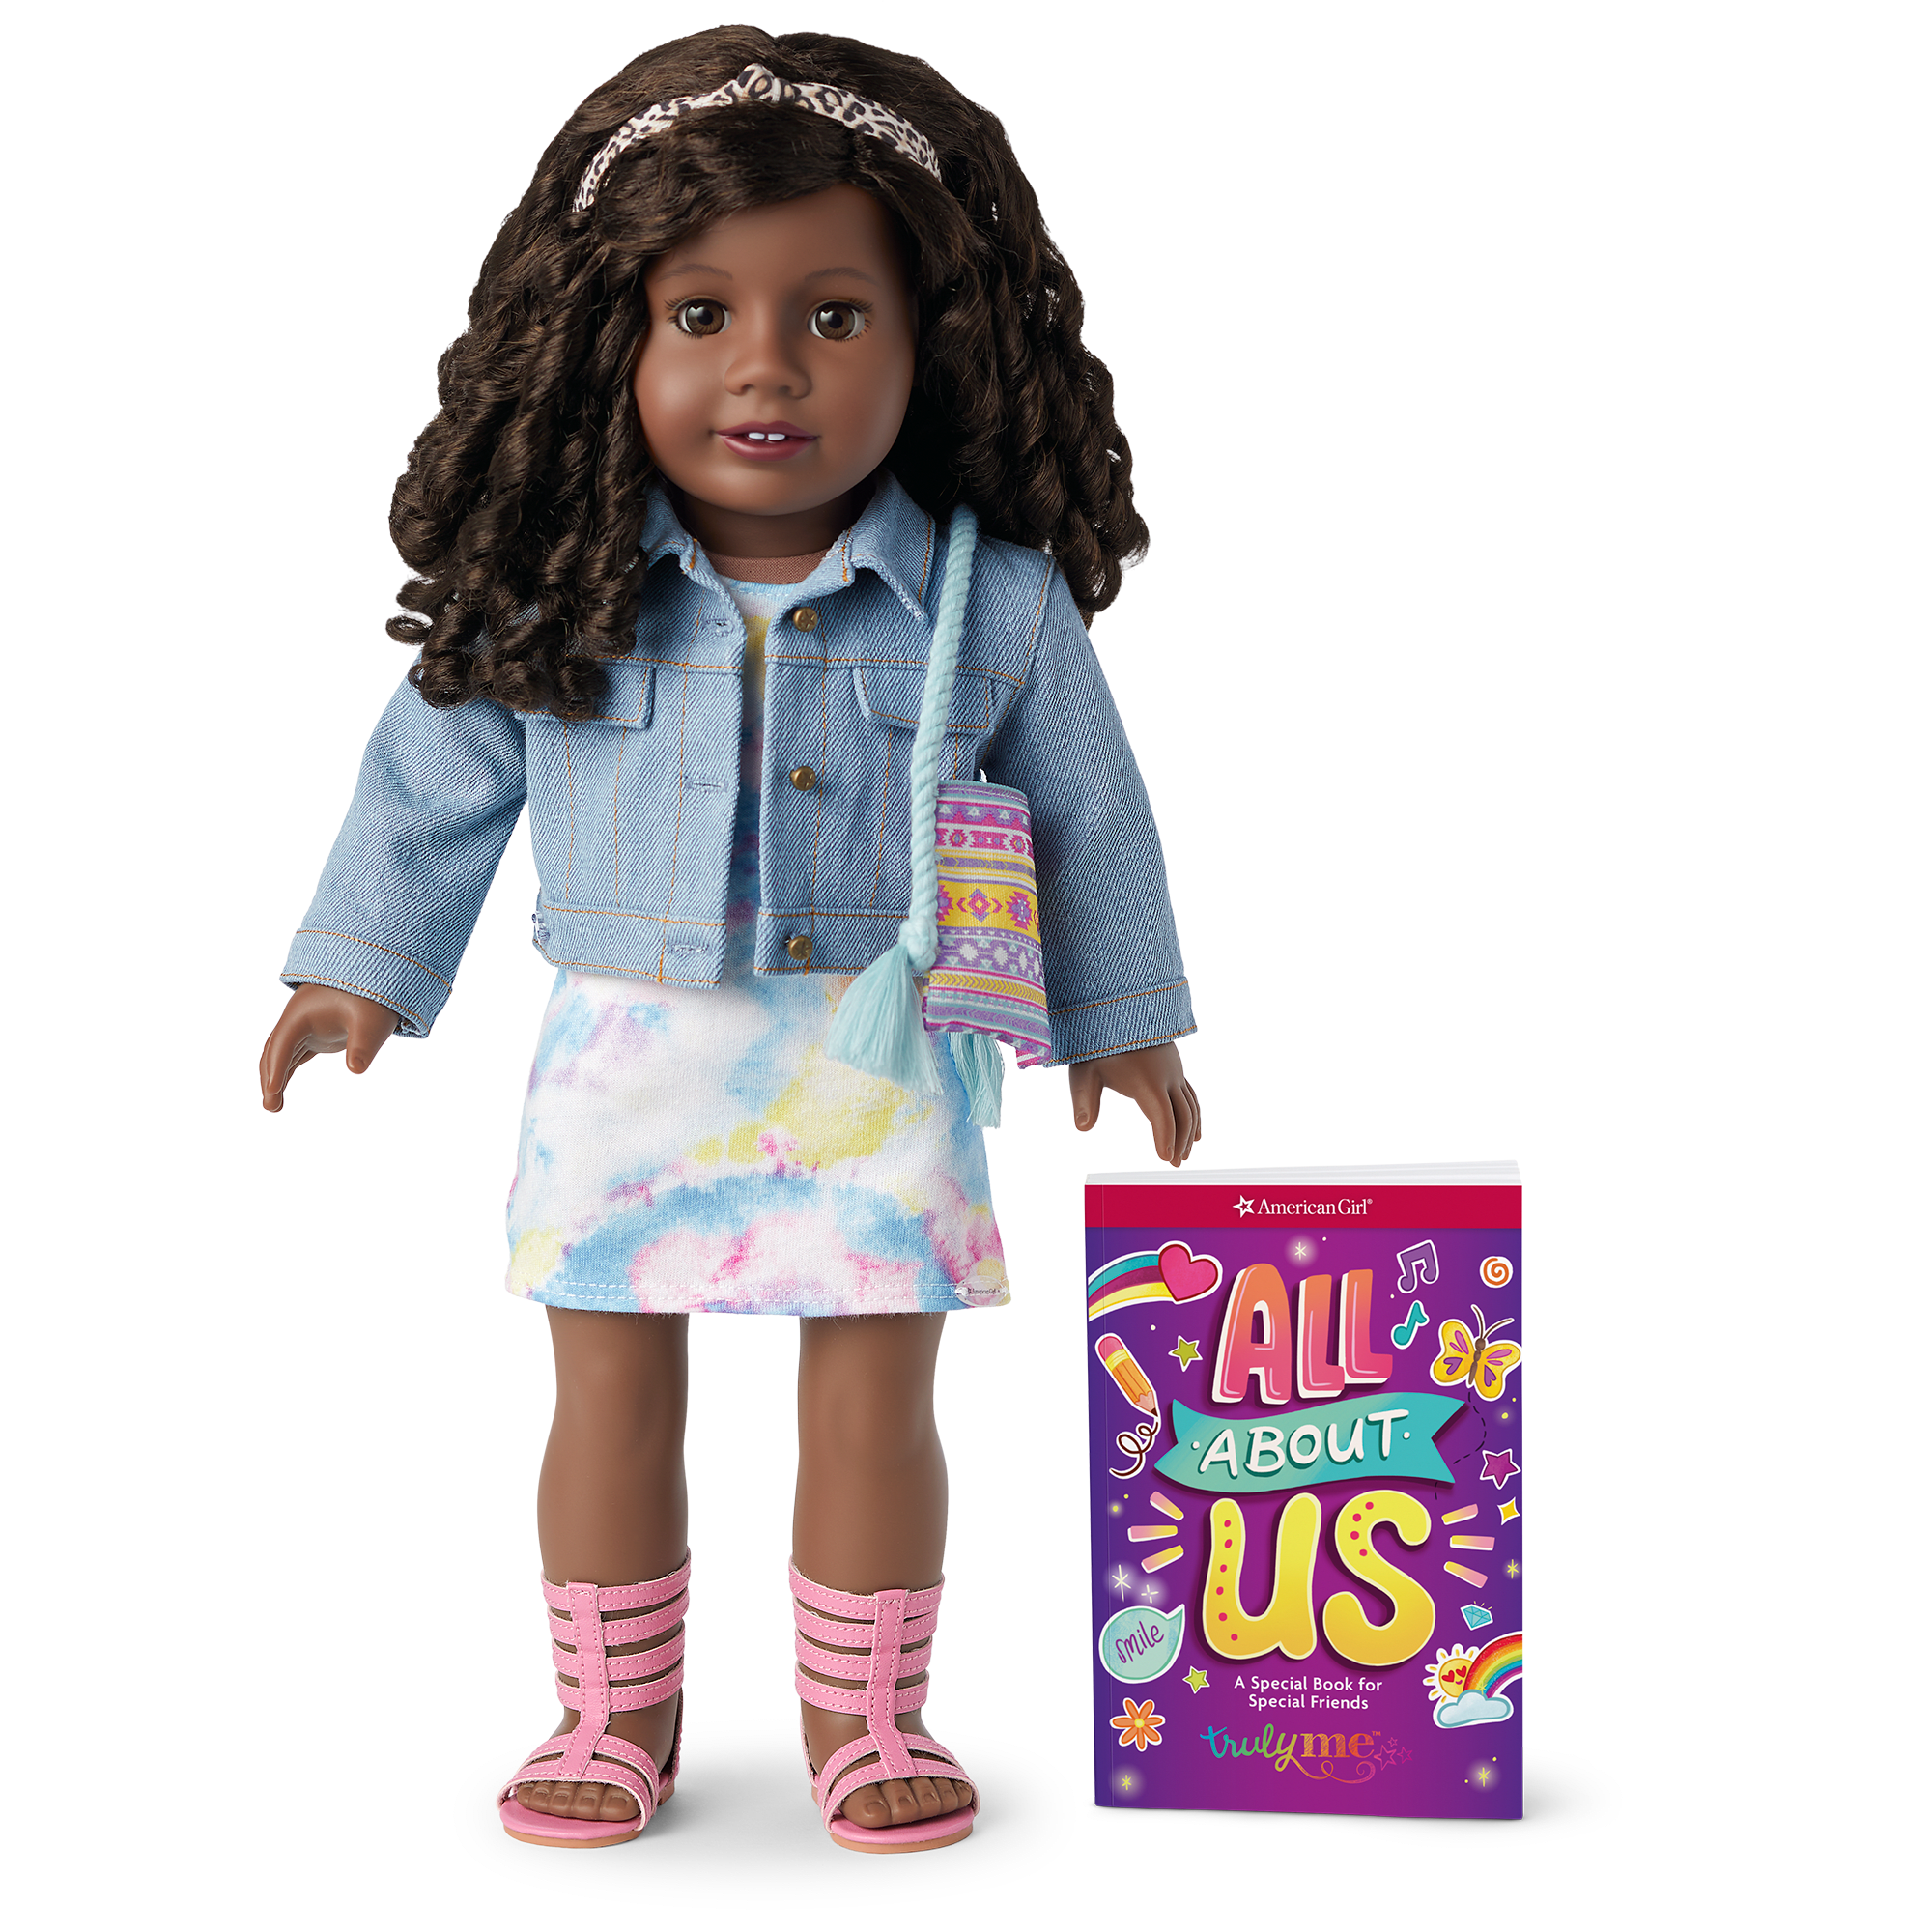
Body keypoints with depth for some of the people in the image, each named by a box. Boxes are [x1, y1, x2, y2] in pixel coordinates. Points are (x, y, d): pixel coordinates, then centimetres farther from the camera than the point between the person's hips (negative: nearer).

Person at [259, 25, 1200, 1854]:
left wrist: (1120, 1022, 12)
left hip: (875, 1068, -1)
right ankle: (616, 1708, 25)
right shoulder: (551, 595, -6)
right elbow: (436, 774, 8)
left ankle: (861, 1711, 21)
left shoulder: (992, 600, -8)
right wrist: (360, 966, 12)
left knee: (873, 1382, 1)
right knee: (612, 1381, 8)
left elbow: (1085, 810, 5)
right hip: (626, 1056, 1)